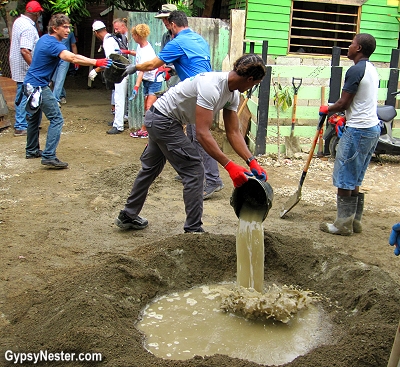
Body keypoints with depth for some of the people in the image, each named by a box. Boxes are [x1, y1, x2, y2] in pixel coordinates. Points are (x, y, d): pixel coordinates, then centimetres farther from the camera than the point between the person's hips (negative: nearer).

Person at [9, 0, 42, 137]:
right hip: (25, 69, -10)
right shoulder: (28, 27, -22)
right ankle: (21, 127, 2)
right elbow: (25, 50, -29)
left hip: (18, 65, 10)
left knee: (22, 96, 17)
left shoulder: (18, 21, 9)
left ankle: (21, 124, 27)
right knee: (24, 97, -3)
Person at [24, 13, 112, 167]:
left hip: (30, 83, 10)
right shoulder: (53, 44, -20)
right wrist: (96, 62, -44)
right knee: (56, 119, -12)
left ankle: (32, 150, 34)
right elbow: (72, 58, -37)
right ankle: (49, 156, -17)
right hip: (39, 86, -10)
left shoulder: (45, 39, 11)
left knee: (34, 117, 21)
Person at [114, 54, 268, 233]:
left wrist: (252, 161, -12)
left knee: (150, 169, 23)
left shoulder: (232, 94, -2)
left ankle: (128, 216, 40)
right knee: (194, 171, -9)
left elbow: (233, 133, -2)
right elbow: (202, 133, -37)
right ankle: (193, 230, 1)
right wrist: (229, 166, -41)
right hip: (164, 122, -11)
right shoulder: (211, 87, -31)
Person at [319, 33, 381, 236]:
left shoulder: (355, 70, -16)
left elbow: (343, 103, -15)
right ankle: (355, 221, 23)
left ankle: (343, 224, 6)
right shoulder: (372, 69, 14)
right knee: (354, 180, 16)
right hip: (373, 128, 10)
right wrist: (345, 117, 23)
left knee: (344, 179, -1)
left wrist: (326, 109, 3)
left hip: (358, 131, -10)